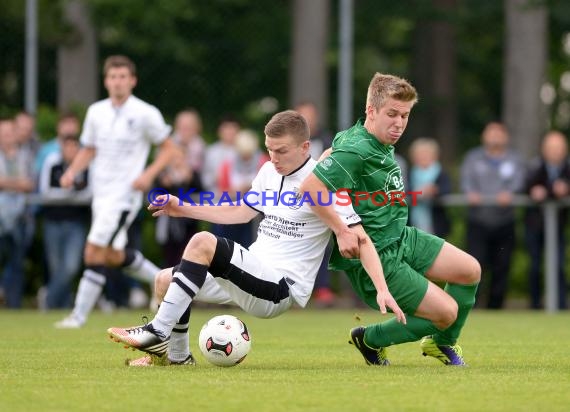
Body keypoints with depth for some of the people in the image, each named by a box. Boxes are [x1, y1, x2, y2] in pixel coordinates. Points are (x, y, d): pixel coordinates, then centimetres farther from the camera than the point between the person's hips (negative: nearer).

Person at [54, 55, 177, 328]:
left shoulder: (145, 114, -8)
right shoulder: (96, 111, 7)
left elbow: (168, 148, 0)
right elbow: (88, 150, 18)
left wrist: (149, 174, -15)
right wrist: (72, 171, -1)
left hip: (124, 195, -7)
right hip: (100, 193, 7)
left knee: (94, 253, -13)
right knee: (113, 256, 15)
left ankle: (79, 315, -8)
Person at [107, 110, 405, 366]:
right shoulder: (269, 172, 11)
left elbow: (361, 240, -13)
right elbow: (241, 212, 27)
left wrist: (382, 290, -24)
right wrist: (183, 209, 22)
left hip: (280, 289, -8)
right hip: (252, 276, 8)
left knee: (202, 243, -27)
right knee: (165, 280, 1)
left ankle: (158, 332, -22)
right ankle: (177, 356, 21)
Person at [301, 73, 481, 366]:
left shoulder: (383, 144, 5)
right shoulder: (356, 151, -25)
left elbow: (334, 148, 25)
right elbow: (310, 188, -33)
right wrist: (342, 231, -31)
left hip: (402, 238, 10)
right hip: (374, 259, -10)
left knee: (470, 271, 6)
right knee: (447, 311, -11)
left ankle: (442, 342, 30)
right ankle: (370, 339, 12)